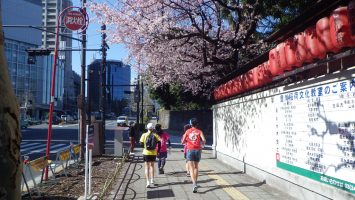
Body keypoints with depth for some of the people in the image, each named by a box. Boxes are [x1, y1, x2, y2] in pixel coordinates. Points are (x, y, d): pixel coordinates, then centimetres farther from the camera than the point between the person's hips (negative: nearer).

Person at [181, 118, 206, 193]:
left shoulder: (187, 131, 5)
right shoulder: (199, 131, 3)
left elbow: (182, 142, 5)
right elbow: (204, 140, -11)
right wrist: (202, 145, 8)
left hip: (190, 150, -1)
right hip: (197, 150, 1)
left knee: (191, 168, -7)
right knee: (196, 167, 20)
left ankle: (194, 184, -25)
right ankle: (195, 182, 29)